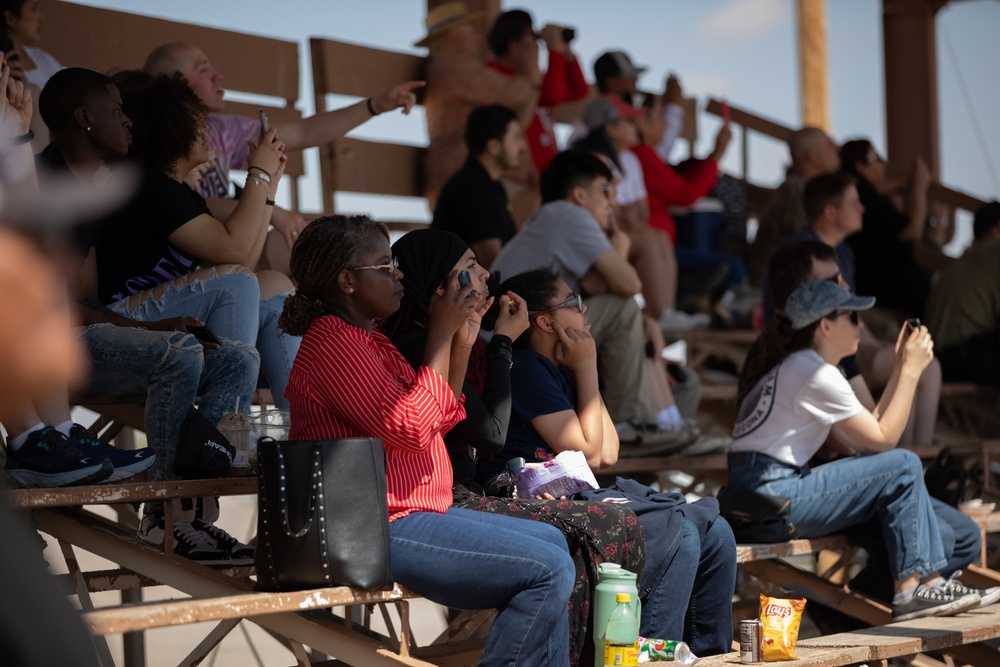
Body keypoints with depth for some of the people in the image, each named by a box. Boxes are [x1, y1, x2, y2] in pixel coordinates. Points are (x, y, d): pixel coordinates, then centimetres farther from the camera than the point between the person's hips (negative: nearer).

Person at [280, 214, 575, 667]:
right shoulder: (332, 341, -15)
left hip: (414, 512, 11)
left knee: (551, 542, 16)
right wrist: (441, 334, -17)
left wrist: (463, 341, 10)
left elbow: (441, 420, 21)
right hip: (381, 530, -11)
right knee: (548, 571, -17)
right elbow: (409, 426, -24)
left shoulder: (367, 338, 18)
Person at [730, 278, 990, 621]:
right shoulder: (817, 375, -14)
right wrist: (911, 371, -4)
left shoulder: (795, 367, 17)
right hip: (771, 495, -10)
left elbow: (864, 437, 13)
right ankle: (913, 586, -2)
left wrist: (901, 369, 13)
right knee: (903, 467, -10)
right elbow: (883, 439, -10)